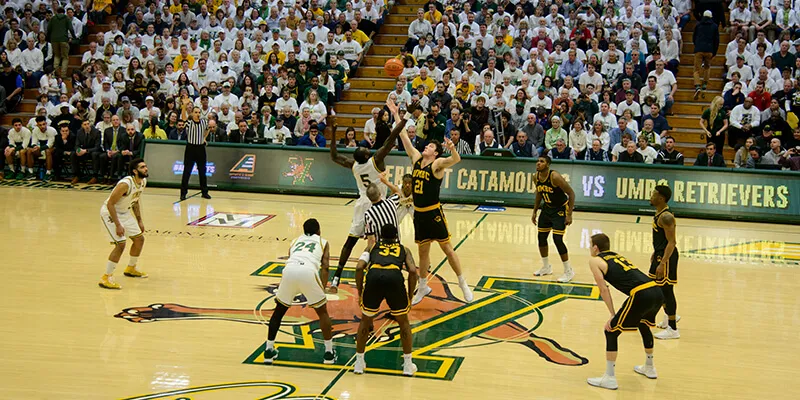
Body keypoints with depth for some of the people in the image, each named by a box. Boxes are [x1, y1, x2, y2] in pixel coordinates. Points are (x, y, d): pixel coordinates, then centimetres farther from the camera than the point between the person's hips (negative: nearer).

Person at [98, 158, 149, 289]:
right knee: (120, 244, -19)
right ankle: (106, 278, -10)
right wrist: (118, 225, -28)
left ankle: (131, 269, 35)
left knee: (139, 239, 13)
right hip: (109, 212, -9)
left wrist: (139, 221, 13)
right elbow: (110, 204, -28)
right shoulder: (125, 184, -30)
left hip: (124, 212, 9)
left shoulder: (143, 182, -3)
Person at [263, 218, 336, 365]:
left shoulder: (295, 241, 36)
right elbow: (325, 266, 14)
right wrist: (322, 289, 12)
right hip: (308, 272, -2)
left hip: (289, 270, 2)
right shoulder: (323, 242, 28)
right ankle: (329, 353, 18)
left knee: (279, 311, 25)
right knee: (322, 312, 19)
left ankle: (269, 351, 24)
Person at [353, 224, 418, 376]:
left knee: (365, 320, 26)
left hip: (374, 276, 0)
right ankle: (408, 365, 26)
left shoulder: (372, 247, 32)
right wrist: (409, 296, 21)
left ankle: (359, 363, 29)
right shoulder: (403, 249, 32)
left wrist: (360, 293, 23)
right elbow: (413, 270, 13)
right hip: (395, 278, 0)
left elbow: (359, 267, 14)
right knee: (403, 322, 24)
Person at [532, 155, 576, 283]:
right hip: (547, 208, 7)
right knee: (541, 238, 10)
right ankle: (546, 267, 30)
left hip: (560, 209, -7)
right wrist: (534, 212, 11)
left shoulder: (555, 177, -28)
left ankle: (568, 271, 0)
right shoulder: (537, 176, -6)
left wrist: (569, 215, -24)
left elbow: (571, 193, -23)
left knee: (557, 240, -14)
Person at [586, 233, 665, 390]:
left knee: (611, 331, 7)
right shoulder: (617, 256, 30)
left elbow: (604, 289, 2)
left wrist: (613, 315, 5)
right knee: (644, 325, 34)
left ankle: (609, 378, 8)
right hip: (657, 291, 8)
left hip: (641, 295, -8)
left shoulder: (595, 261, 9)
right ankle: (649, 368, 49)